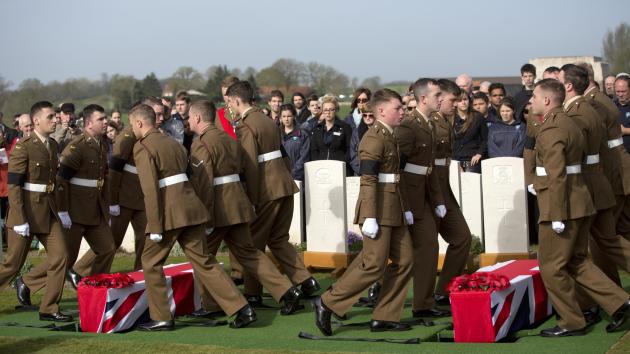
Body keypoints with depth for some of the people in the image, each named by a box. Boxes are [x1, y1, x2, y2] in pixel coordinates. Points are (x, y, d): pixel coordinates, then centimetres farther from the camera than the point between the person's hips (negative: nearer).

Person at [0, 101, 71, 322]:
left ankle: (49, 309, 7)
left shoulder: (53, 145, 9)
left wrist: (56, 209, 17)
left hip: (48, 211, 7)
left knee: (60, 256, -2)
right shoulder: (23, 147, -14)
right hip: (26, 211, -7)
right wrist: (20, 220, -20)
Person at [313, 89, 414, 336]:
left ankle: (385, 317, 12)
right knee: (375, 264, -10)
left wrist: (405, 208, 19)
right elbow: (368, 180, -20)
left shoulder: (390, 137, 16)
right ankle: (327, 304, -2)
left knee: (404, 260, 7)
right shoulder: (374, 138, -14)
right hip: (379, 209, -10)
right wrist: (370, 217, -24)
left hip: (393, 209, 10)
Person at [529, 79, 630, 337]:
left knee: (551, 266, 1)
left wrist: (557, 216, -21)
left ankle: (571, 323, 9)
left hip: (562, 206, -10)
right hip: (579, 203, 10)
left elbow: (557, 175, -21)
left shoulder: (551, 129, -16)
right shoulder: (569, 124, 15)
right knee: (575, 261, 17)